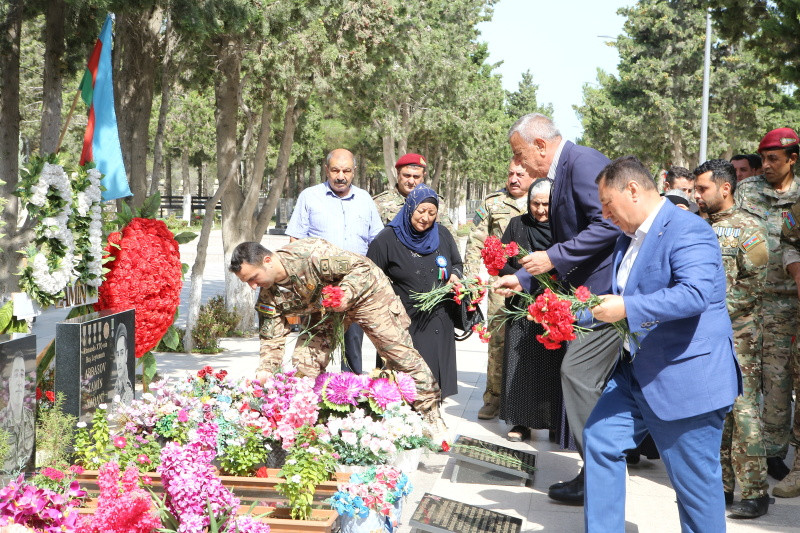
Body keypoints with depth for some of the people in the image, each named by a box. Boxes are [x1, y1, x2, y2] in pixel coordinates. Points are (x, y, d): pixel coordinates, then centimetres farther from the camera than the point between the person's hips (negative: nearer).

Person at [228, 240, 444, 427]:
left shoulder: (311, 254, -37)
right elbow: (272, 337, -9)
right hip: (324, 311, 6)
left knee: (401, 355, 0)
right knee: (304, 362, -6)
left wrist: (346, 293, -44)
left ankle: (431, 414, 14)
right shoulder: (268, 295, -15)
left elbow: (363, 266, -29)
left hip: (366, 293, -6)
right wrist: (266, 369, -23)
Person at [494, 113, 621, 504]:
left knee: (578, 372, -9)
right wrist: (522, 278, 19)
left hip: (606, 290, -11)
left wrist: (554, 257, -20)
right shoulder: (562, 172, 17)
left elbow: (608, 224, -24)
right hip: (589, 290, 11)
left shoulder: (582, 161, -14)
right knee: (593, 378, 13)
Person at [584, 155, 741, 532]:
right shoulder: (629, 239, 14)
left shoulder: (687, 230, -17)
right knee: (600, 440, 9)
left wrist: (626, 308, -30)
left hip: (686, 378, -9)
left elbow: (694, 294, -31)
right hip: (637, 373, 10)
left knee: (695, 480, -1)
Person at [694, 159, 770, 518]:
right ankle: (722, 483, 17)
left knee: (743, 409, -8)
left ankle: (754, 492, -5)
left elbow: (754, 283, -13)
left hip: (738, 333, -7)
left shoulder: (748, 228, -6)